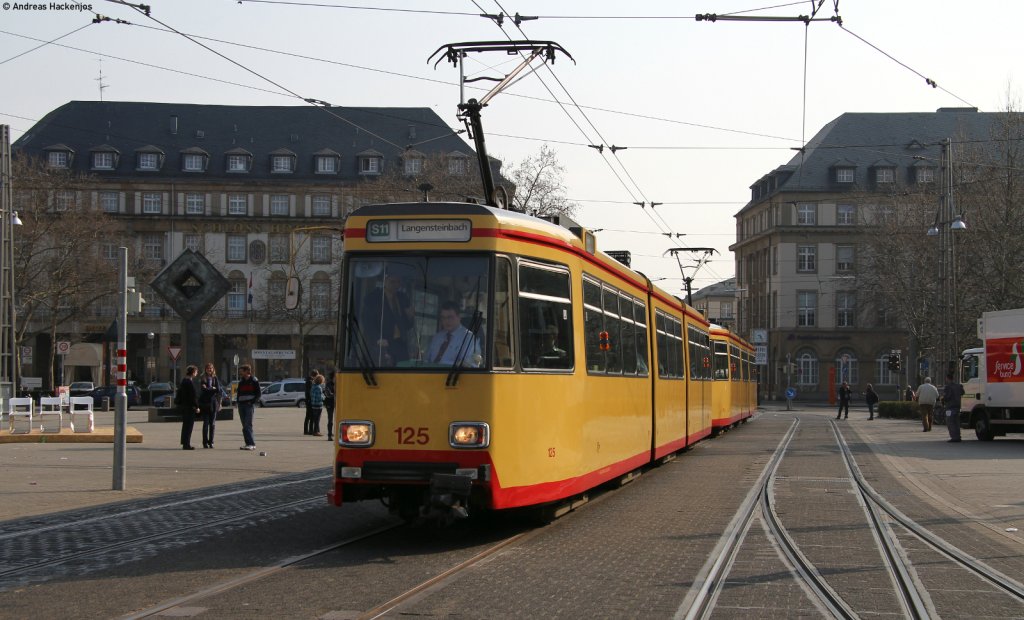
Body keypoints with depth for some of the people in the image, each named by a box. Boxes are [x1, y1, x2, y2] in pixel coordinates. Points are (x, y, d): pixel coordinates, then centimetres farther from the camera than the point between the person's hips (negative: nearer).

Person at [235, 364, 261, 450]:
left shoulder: (254, 381, -1)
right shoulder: (241, 381, 17)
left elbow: (258, 393, -2)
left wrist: (253, 401, -12)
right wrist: (238, 402, 9)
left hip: (250, 404, -7)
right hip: (242, 404, 7)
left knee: (248, 425, -15)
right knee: (245, 426, 5)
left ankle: (252, 444, -18)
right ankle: (248, 443, 8)